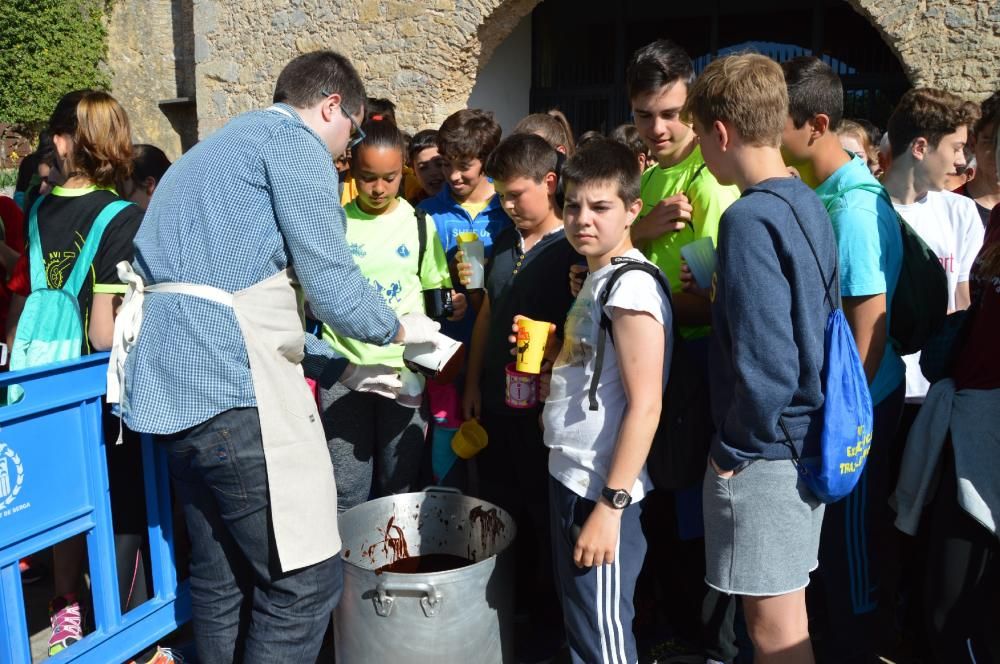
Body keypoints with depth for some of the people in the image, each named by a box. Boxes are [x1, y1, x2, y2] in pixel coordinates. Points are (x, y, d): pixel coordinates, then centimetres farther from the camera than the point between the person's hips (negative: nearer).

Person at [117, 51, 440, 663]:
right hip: (234, 383, -10)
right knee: (307, 576, -2)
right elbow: (331, 284, -11)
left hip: (169, 384, 10)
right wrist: (399, 330, 9)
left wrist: (343, 367, 25)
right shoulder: (295, 141, -3)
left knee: (222, 580, 18)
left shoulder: (219, 147, 26)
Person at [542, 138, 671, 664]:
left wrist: (610, 505, -22)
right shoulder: (596, 279, 11)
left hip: (601, 489, -9)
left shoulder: (631, 286, -18)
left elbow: (644, 406, -22)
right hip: (570, 477, 9)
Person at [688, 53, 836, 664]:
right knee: (787, 613, 22)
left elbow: (765, 365, -24)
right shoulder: (809, 205, 6)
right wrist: (715, 294, 10)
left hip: (763, 452, -9)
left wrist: (733, 448, -12)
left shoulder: (751, 219, -21)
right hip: (806, 438, 9)